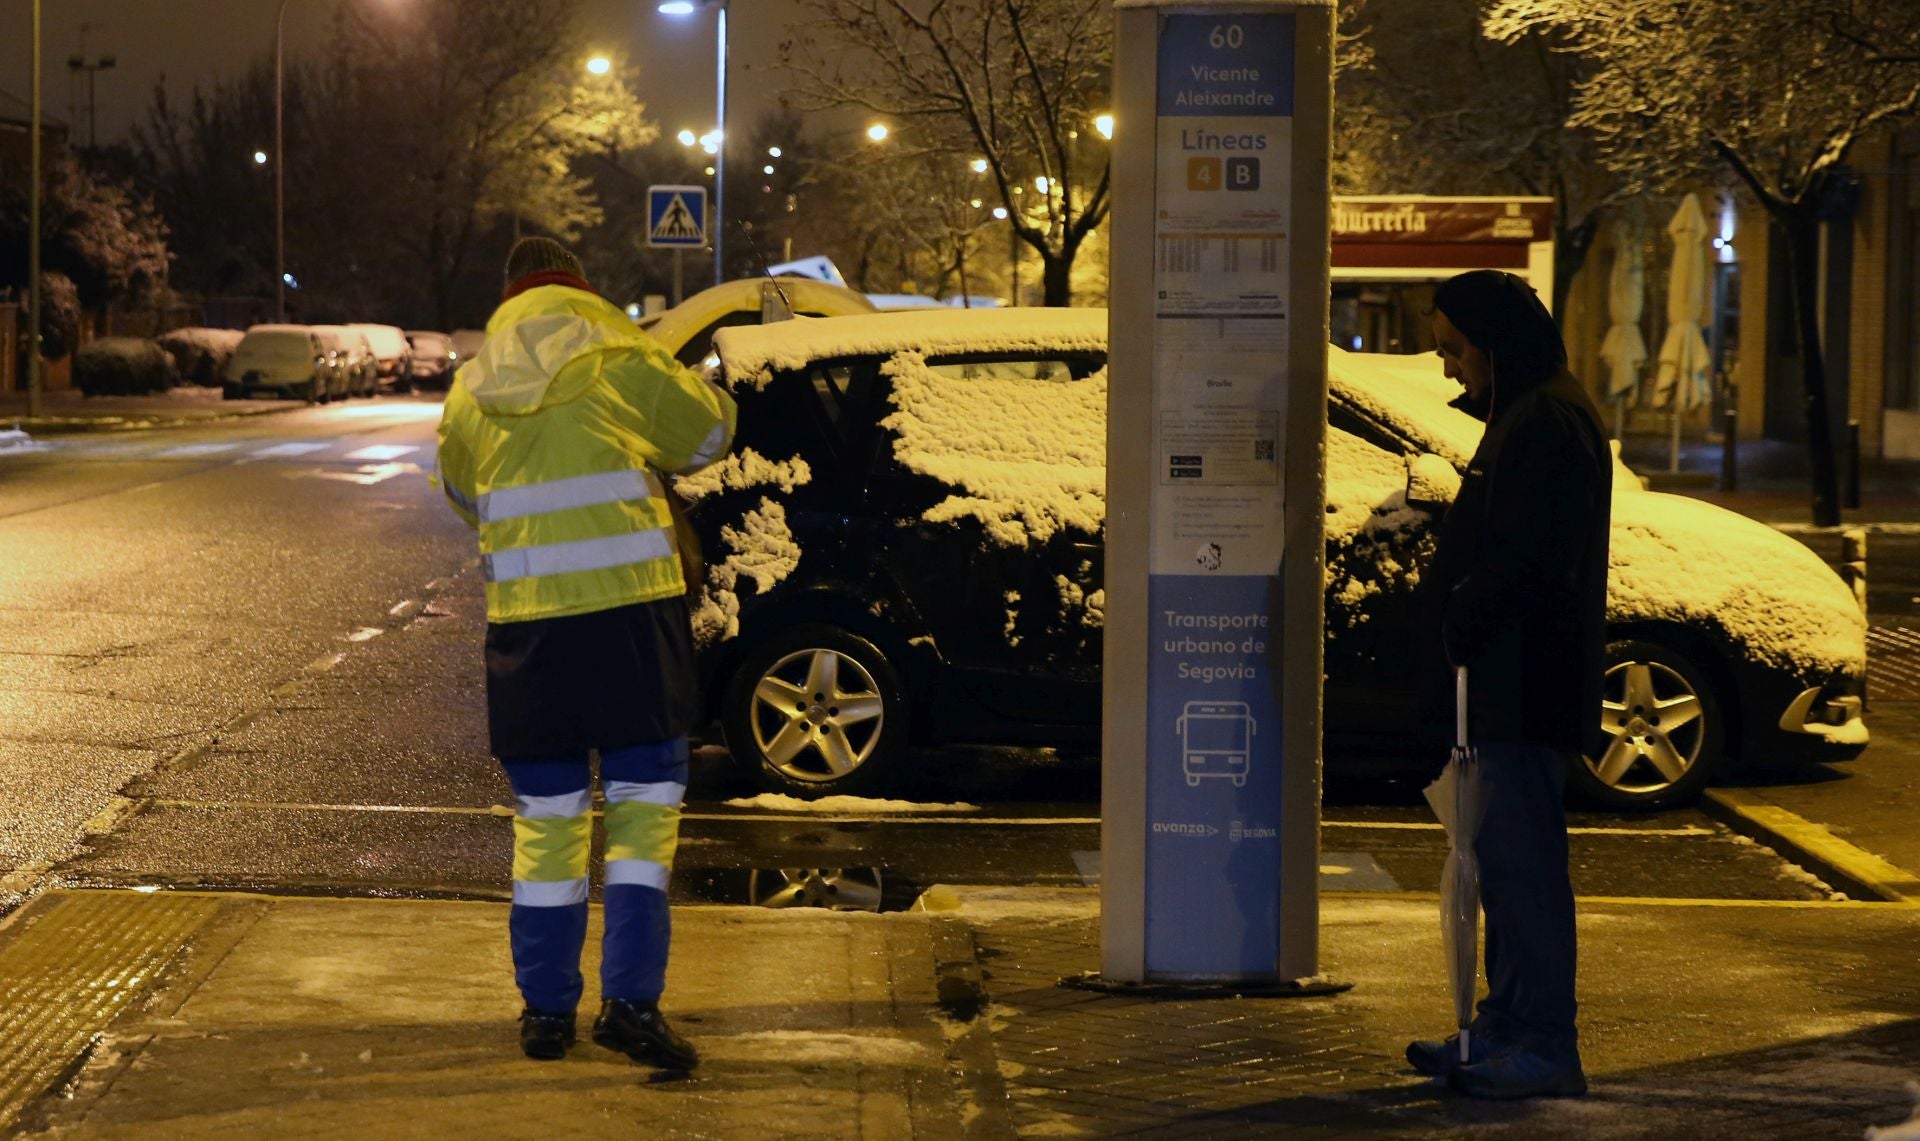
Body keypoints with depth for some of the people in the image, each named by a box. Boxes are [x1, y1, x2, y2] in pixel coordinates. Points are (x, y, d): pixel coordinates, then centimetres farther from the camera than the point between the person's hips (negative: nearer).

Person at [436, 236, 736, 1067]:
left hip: (525, 623, 3)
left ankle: (545, 1008, 15)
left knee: (545, 816, 12)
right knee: (642, 802, 4)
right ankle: (630, 999, -4)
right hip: (629, 608, -3)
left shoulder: (470, 391, 10)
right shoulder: (623, 365, 0)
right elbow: (710, 431, 15)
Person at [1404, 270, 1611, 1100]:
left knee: (1522, 858, -9)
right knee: (1501, 855, 15)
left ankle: (1545, 1046, -6)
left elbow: (1525, 562, -22)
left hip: (1528, 684, -11)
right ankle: (1507, 1023, 23)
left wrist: (1463, 622, -14)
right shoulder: (1522, 416, 18)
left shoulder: (1547, 423, -16)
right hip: (1506, 683, 11)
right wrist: (1461, 619, 11)